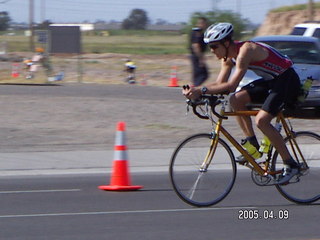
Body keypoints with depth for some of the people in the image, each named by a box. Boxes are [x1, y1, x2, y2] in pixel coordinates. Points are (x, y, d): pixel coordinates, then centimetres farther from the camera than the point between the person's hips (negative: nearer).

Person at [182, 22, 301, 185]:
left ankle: (290, 165, -11)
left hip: (288, 81, -9)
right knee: (236, 100, -7)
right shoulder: (228, 56, 1)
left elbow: (231, 85, -32)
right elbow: (220, 83, 1)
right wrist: (195, 90, -14)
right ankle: (253, 145, 2)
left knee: (261, 120, -21)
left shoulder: (245, 51, -27)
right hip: (271, 80, 9)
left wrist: (202, 90, -33)